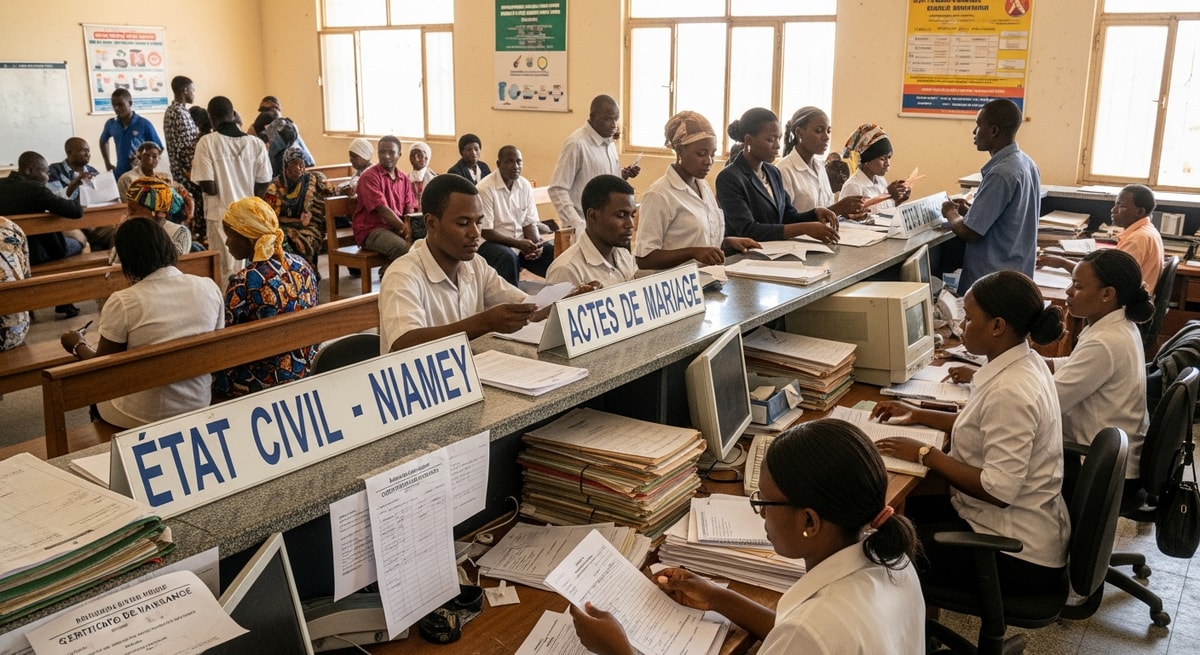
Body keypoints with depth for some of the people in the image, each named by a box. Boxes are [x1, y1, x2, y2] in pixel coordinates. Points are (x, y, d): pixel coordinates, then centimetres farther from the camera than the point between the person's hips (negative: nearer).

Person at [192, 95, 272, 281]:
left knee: (227, 271, 4)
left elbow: (209, 187, -14)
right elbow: (263, 185, 1)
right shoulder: (256, 143, -2)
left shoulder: (206, 142, -10)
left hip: (221, 215, -3)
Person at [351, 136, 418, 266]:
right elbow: (382, 210, -16)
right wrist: (404, 228, -19)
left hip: (398, 227, 7)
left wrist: (409, 228, -15)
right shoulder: (369, 176, -8)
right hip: (371, 230, -7)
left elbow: (409, 209, 7)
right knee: (405, 249, -33)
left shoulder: (404, 179, 14)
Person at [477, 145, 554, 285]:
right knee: (509, 257, -35)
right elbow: (485, 232, -16)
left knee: (553, 252, -14)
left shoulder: (525, 186, 3)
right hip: (492, 242, -6)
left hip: (521, 242, 6)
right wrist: (518, 244, -22)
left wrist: (536, 245, -15)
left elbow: (529, 223, 6)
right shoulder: (485, 189, -15)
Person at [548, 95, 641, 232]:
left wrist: (623, 175, 2)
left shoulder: (609, 142, 9)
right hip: (585, 227, -7)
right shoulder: (577, 144, -14)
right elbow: (557, 190, -15)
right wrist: (577, 225, -21)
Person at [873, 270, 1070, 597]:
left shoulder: (1010, 392, -27)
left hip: (1019, 555, -9)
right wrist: (916, 415, 16)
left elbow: (998, 490, -27)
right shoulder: (1024, 362, 3)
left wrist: (925, 454, -19)